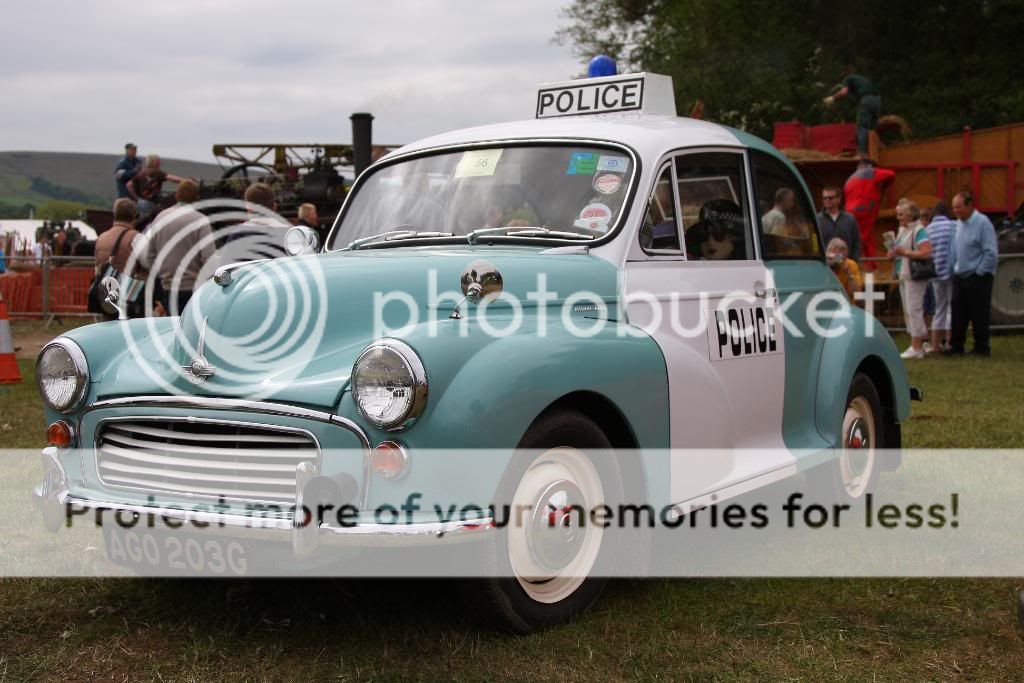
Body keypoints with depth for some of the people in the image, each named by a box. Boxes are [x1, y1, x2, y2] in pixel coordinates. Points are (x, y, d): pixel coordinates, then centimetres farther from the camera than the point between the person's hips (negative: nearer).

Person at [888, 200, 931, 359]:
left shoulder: (919, 231, -12)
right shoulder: (902, 229, 15)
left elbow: (926, 252, -22)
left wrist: (904, 252, -20)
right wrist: (894, 253, 7)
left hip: (915, 276, -10)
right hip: (903, 275, 10)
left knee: (914, 310, -9)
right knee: (908, 311, 12)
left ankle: (917, 347, -6)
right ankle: (915, 345, 18)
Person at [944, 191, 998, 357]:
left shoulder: (982, 223, -15)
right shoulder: (958, 224, 7)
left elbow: (991, 253, -17)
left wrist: (979, 272, -14)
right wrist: (952, 269, 9)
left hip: (978, 277, -7)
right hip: (960, 277, 7)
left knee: (979, 314, 1)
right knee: (958, 312, 9)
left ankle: (982, 348, 11)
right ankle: (956, 346, 17)